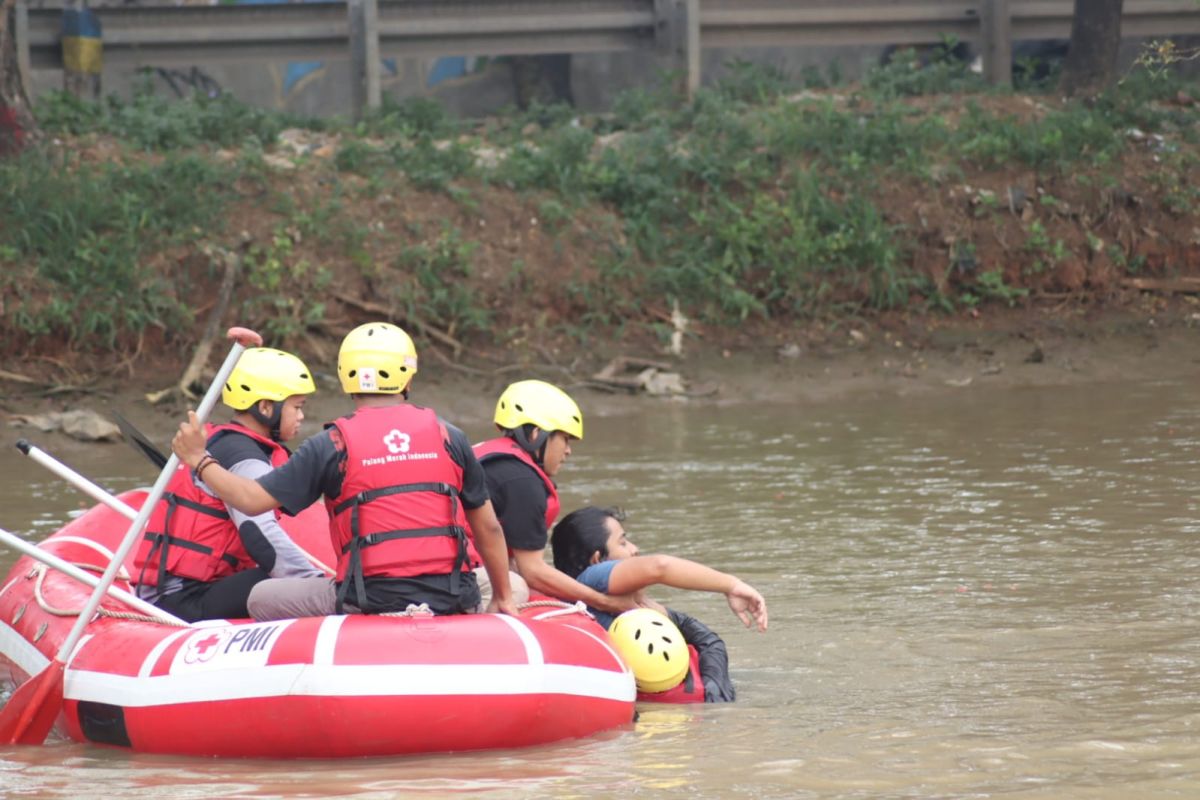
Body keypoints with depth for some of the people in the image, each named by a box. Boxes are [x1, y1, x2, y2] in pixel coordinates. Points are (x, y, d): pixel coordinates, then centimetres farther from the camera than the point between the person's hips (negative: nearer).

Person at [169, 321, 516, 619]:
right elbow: (488, 528, 12)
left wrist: (198, 459, 15)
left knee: (263, 599, 14)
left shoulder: (332, 445, -1)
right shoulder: (449, 436, 8)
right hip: (452, 604, 3)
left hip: (371, 602, -3)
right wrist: (503, 599, 25)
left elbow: (251, 499, -2)